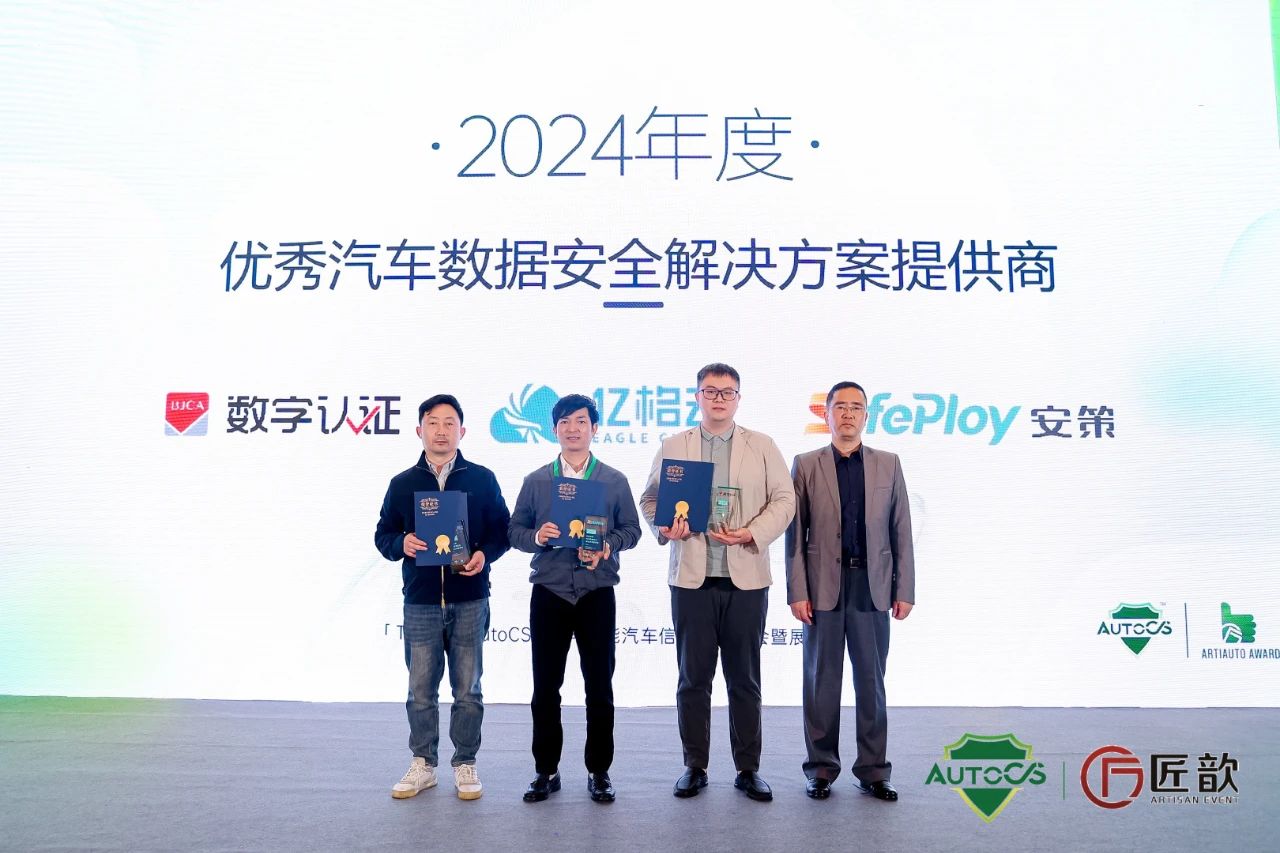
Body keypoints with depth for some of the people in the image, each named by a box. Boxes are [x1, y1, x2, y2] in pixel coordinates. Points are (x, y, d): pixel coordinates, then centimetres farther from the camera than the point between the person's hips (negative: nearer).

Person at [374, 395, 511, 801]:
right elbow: (383, 535, 10)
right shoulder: (402, 484, 7)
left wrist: (485, 554, -13)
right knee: (420, 690, 7)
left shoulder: (482, 479, 4)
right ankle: (422, 765, 22)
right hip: (420, 602, 1)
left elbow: (502, 530, 6)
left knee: (467, 690, 7)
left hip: (470, 601, -1)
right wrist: (401, 544, -12)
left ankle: (465, 764, 20)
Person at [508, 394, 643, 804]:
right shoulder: (535, 481, 7)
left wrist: (608, 547, -14)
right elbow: (514, 530, 7)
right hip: (549, 592, 1)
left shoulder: (615, 481, 5)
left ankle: (598, 772, 17)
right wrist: (536, 537, -13)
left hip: (597, 592, 0)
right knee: (545, 686, 6)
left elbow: (631, 529, 5)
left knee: (599, 686, 5)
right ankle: (546, 770, 18)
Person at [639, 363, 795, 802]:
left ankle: (748, 768, 18)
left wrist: (751, 534, -12)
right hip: (691, 577, 0)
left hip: (746, 578, 0)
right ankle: (695, 766, 18)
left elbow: (784, 499, 3)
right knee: (693, 677, 6)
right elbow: (649, 498, 10)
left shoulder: (763, 446, 8)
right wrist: (666, 527, -11)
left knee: (744, 679, 7)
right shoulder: (674, 447, 9)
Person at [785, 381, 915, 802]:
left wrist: (904, 590, 1)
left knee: (871, 680, 7)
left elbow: (901, 530, 6)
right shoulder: (806, 465, 3)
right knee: (822, 679, 6)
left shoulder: (888, 464, 7)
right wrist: (796, 591, -6)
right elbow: (795, 533, 0)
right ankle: (821, 768, 18)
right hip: (823, 586, -1)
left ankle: (872, 770, 18)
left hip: (872, 586, 1)